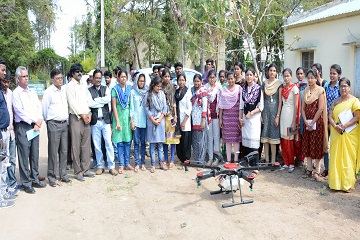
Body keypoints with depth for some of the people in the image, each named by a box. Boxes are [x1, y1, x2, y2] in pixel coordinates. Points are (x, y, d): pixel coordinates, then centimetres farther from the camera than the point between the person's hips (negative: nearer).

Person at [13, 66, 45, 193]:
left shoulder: (32, 92, 17)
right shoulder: (16, 93, -3)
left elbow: (39, 106, 12)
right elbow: (19, 111, -11)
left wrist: (39, 120, -4)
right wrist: (34, 121, -10)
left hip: (35, 126, 6)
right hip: (23, 127, -6)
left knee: (35, 154, 10)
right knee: (24, 155, -3)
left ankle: (35, 179, 20)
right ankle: (26, 183, 4)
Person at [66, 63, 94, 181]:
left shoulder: (84, 85, 17)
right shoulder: (70, 86, -2)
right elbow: (72, 103, -10)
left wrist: (89, 113, 1)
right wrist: (82, 115, -10)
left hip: (86, 117, 6)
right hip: (75, 117, -6)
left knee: (86, 145, 7)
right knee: (76, 146, -3)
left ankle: (85, 169, 15)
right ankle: (78, 172, 3)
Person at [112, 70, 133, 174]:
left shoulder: (130, 89, 8)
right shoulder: (115, 89, -1)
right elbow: (114, 106, -4)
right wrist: (117, 121, -10)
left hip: (128, 116, 3)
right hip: (119, 116, -3)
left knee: (128, 141, 7)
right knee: (120, 142, 0)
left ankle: (127, 163, 16)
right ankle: (121, 165, 8)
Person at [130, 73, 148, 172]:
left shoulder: (146, 92, 7)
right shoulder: (133, 92, 3)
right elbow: (131, 107, 2)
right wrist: (131, 121, -3)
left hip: (145, 120, 2)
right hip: (136, 121, -2)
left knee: (143, 142, 6)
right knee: (136, 142, -1)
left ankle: (143, 163, 14)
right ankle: (137, 163, 3)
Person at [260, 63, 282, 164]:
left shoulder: (279, 83, -2)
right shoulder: (264, 83, 8)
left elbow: (280, 101, -4)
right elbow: (262, 99, 10)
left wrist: (278, 116, -10)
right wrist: (261, 114, 4)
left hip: (274, 110, -3)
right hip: (265, 110, 3)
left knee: (273, 136, -3)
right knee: (265, 135, 4)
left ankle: (273, 160, 4)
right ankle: (266, 159, 13)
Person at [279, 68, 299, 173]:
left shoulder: (294, 88, -7)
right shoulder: (282, 88, 10)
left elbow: (296, 106, -9)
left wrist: (294, 121, -12)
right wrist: (278, 116, 7)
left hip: (291, 114, -5)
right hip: (283, 113, 6)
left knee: (290, 139, -2)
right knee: (283, 139, 6)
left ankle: (292, 163, 10)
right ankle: (285, 163, 16)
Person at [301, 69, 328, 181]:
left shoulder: (320, 90, -7)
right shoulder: (305, 91, 10)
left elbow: (320, 108, -13)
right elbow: (303, 108, 7)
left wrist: (312, 123, -13)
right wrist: (306, 122, -6)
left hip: (317, 121, -5)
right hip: (307, 122, 5)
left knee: (317, 146, -1)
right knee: (307, 145, 7)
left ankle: (317, 171, 6)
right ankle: (309, 169, 15)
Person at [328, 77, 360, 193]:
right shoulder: (336, 102, 13)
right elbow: (330, 116, 7)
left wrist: (344, 126, -19)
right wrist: (335, 126, -12)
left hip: (349, 134, -4)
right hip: (336, 134, 4)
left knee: (348, 158, -1)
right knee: (335, 158, 4)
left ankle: (348, 184, 8)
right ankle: (336, 182, 13)